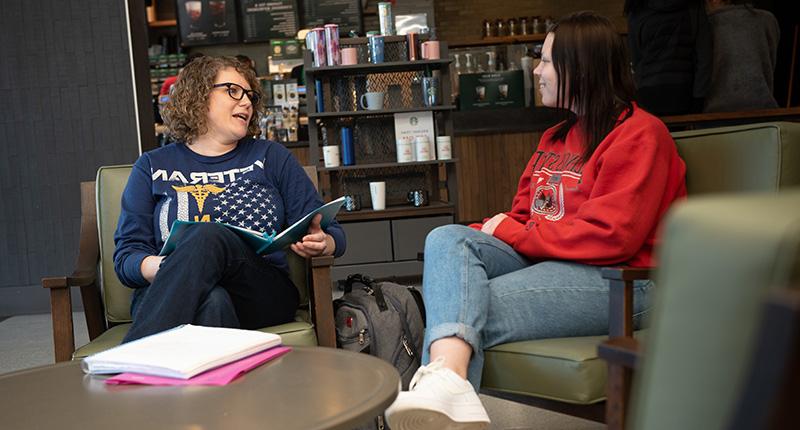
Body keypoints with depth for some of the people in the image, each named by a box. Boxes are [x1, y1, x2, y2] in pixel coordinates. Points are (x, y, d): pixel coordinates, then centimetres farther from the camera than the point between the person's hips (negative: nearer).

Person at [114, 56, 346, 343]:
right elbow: (126, 253, 9)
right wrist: (159, 269, -15)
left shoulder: (271, 157, 21)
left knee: (209, 236, -34)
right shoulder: (153, 167, 19)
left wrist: (321, 244, -10)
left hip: (264, 293, 1)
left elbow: (333, 233, 16)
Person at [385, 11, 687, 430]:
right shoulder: (556, 137, 23)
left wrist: (510, 234, -8)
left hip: (616, 280, -8)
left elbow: (608, 237, -16)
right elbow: (522, 216, 21)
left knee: (472, 310, -27)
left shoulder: (639, 134, -6)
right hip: (539, 259, 8)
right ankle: (444, 378, -45)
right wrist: (489, 230, -3)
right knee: (447, 238, -20)